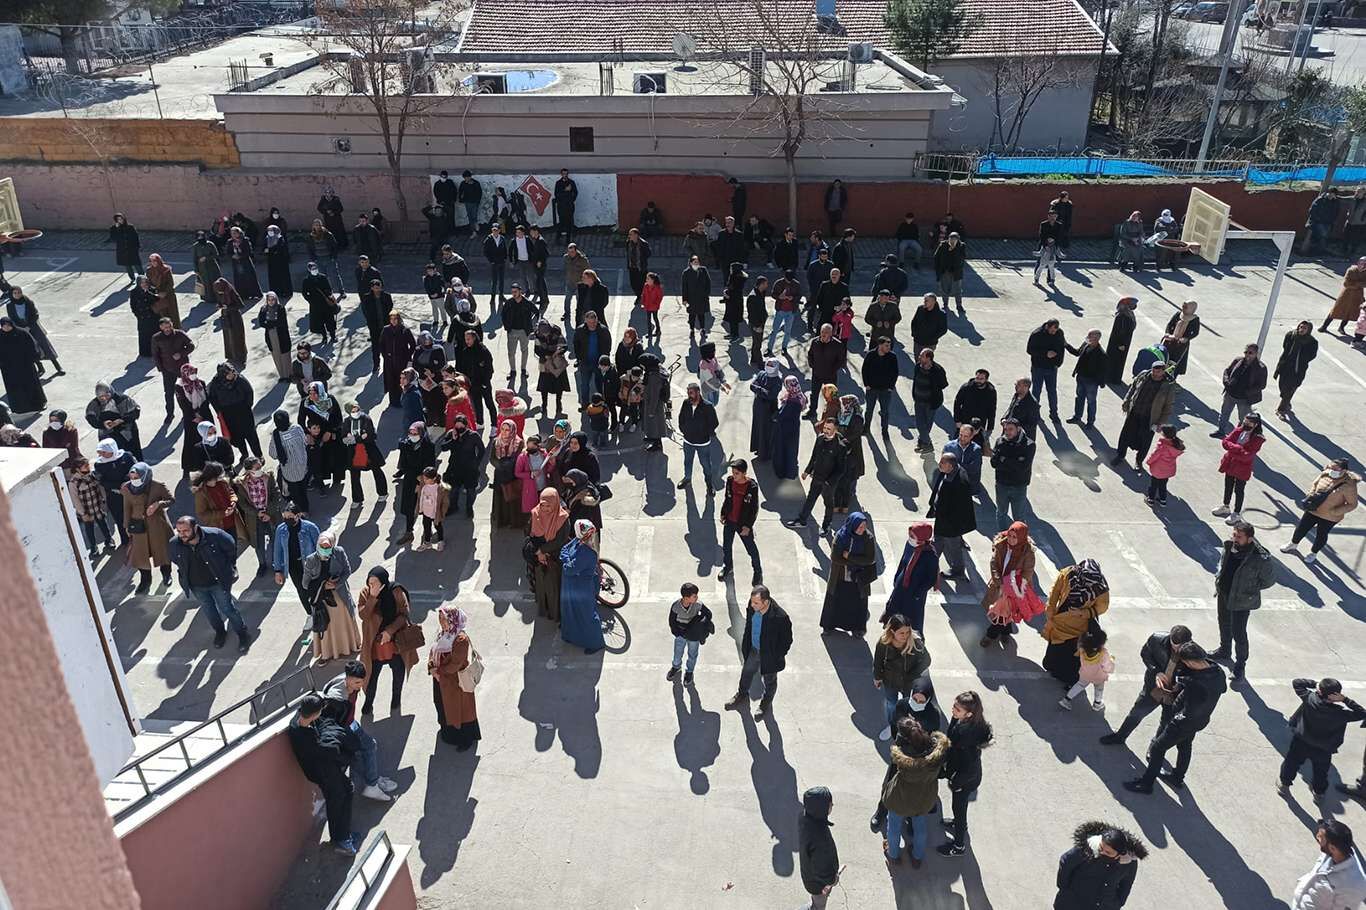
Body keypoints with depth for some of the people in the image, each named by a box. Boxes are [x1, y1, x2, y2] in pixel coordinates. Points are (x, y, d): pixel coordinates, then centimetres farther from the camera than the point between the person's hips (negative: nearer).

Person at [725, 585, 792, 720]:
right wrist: (745, 645, 10)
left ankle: (766, 705, 52)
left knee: (769, 680, 24)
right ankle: (742, 696, 57)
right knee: (746, 673, 28)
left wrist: (778, 657, -12)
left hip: (769, 655, -4)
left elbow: (787, 640, -21)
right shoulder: (752, 607, -22)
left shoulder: (780, 617, -39)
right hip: (753, 649, 5)